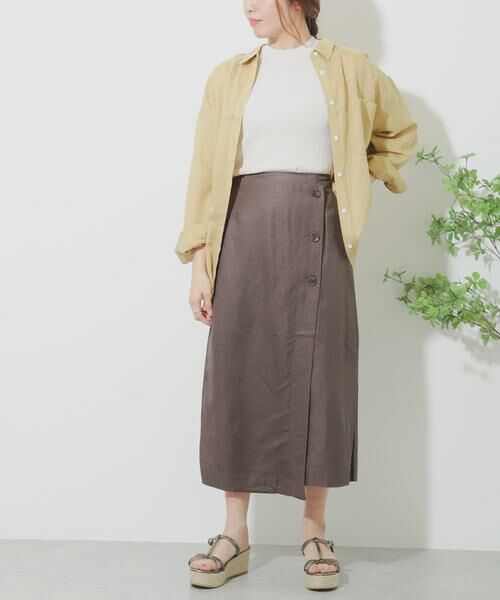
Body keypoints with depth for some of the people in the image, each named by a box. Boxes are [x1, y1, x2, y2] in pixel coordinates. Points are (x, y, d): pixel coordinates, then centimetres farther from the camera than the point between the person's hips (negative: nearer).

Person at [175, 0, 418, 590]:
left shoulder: (349, 69, 8)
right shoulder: (229, 77, 10)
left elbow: (399, 133, 23)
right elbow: (207, 170, 6)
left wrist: (354, 177, 9)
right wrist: (199, 261, -1)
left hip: (317, 234, -1)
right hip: (247, 231, 1)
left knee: (318, 375, 0)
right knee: (239, 374, 0)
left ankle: (315, 531, 13)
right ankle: (235, 535, 9)